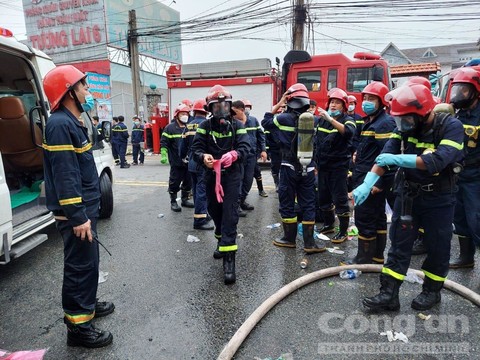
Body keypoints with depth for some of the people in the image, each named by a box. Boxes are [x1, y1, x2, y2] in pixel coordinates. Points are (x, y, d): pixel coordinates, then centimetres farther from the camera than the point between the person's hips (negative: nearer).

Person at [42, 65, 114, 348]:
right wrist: (78, 217, -25)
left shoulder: (73, 123, 14)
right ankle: (78, 326, 13)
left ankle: (88, 304, 38)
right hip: (76, 213, -10)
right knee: (80, 266, -1)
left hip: (86, 208, 10)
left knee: (89, 262, 21)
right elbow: (64, 176, -24)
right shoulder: (60, 125, -18)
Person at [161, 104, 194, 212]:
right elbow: (164, 143, -7)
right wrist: (164, 155, -16)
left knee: (188, 182, 13)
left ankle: (185, 199, 28)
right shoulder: (170, 128, -4)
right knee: (174, 182, 2)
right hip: (176, 162, -5)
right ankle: (173, 202, 15)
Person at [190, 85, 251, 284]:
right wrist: (203, 157, -30)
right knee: (213, 209, 16)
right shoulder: (205, 126, 2)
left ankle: (229, 257, -8)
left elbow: (245, 147, -11)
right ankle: (222, 239, 43)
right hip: (211, 174, 3)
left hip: (231, 174, -3)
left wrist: (233, 155, -33)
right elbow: (196, 148, -6)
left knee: (230, 213, -9)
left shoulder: (237, 125, 0)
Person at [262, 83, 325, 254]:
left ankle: (290, 238, 20)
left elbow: (265, 122, 8)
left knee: (287, 203, 9)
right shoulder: (312, 119, 2)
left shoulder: (284, 118, -10)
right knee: (308, 205, 7)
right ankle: (309, 243, 9)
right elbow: (314, 144, 11)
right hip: (308, 168, 4)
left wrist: (279, 104, 11)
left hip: (290, 167, -4)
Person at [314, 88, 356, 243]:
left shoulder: (347, 120, -6)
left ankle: (343, 231, 12)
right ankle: (328, 224, 33)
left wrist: (330, 119, -40)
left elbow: (348, 132, -31)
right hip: (322, 166, 6)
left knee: (340, 199, -1)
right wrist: (315, 164, 16)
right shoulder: (321, 120, 10)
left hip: (338, 167, -6)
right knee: (323, 197, 15)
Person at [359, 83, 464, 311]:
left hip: (438, 198, -4)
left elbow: (438, 161, -32)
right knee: (399, 245, 6)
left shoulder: (451, 127, -17)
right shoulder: (406, 127, -4)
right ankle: (389, 294, 13)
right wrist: (367, 184, -25)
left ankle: (432, 291, 34)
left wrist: (397, 159, -29)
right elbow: (385, 156, -13)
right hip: (407, 194, 4)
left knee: (437, 247, 12)